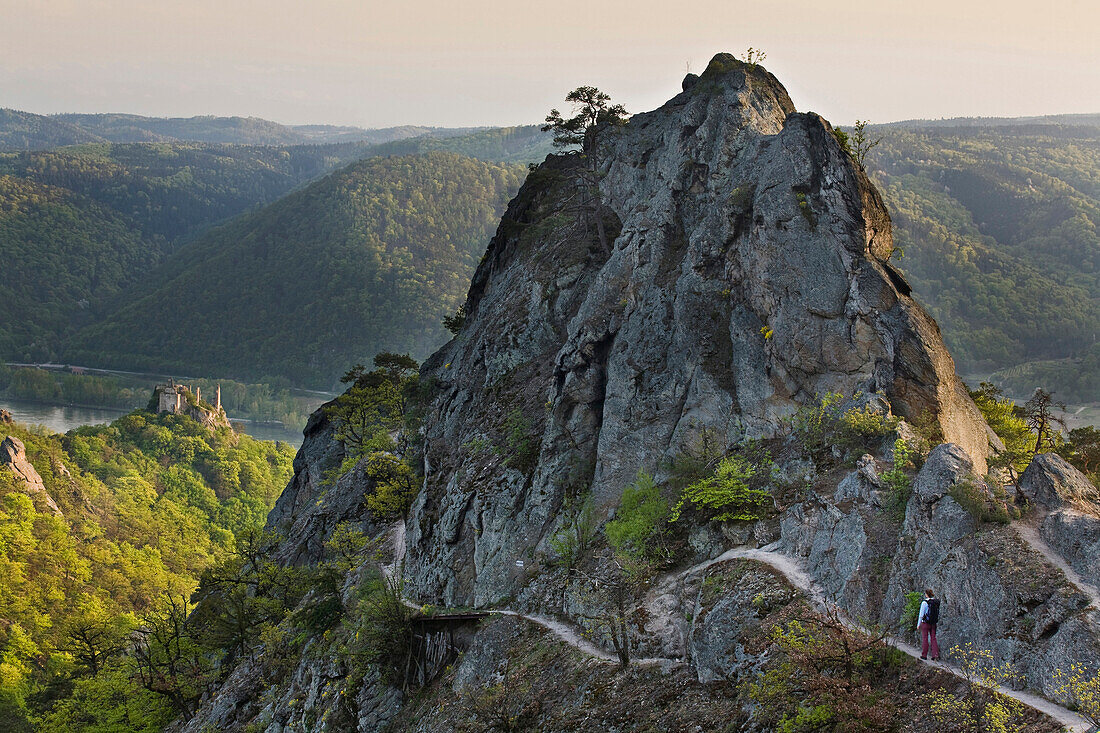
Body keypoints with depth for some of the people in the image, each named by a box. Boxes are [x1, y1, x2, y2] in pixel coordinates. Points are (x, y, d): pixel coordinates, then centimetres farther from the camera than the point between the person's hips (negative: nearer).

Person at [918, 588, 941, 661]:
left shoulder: (924, 602, -13)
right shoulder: (936, 602, 1)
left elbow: (921, 614, -10)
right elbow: (938, 613, 7)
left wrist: (919, 624, -1)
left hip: (925, 623, -4)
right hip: (933, 624, 4)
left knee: (925, 639, 5)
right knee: (933, 638, 8)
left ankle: (924, 655, 11)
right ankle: (936, 655, -1)